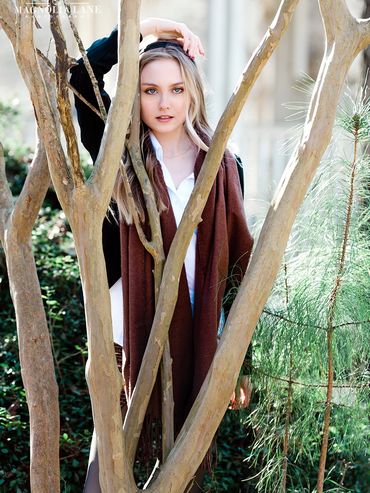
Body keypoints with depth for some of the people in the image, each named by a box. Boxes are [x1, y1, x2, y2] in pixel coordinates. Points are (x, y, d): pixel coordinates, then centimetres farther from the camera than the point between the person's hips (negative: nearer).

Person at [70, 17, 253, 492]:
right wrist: (141, 28, -11)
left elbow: (238, 261, 4)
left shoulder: (222, 167, 3)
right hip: (132, 330, -1)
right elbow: (81, 77, -10)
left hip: (201, 335, 1)